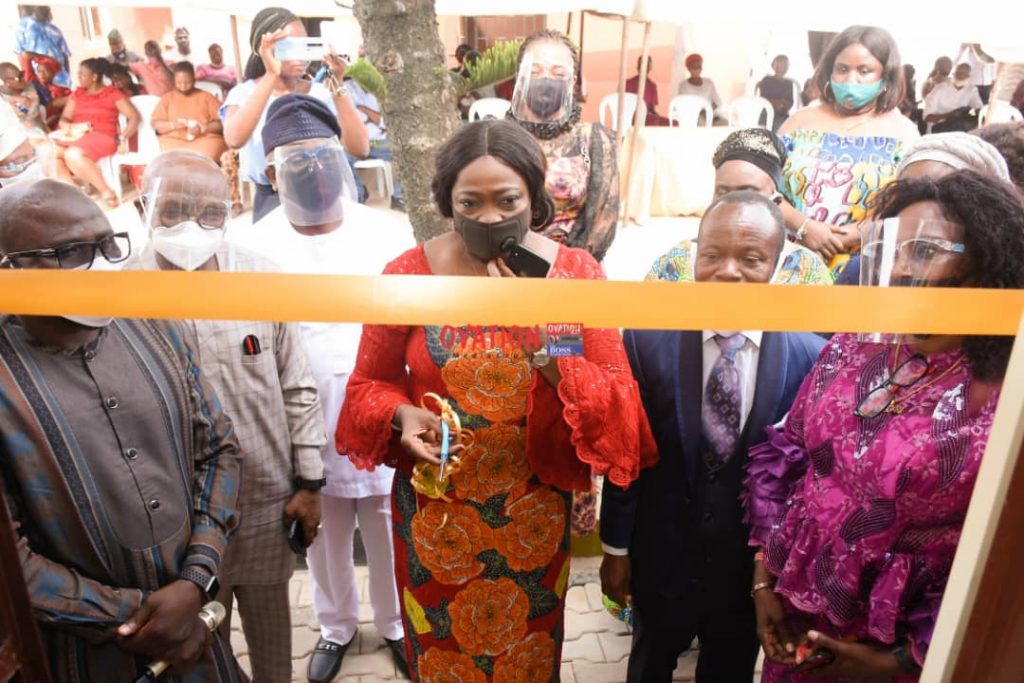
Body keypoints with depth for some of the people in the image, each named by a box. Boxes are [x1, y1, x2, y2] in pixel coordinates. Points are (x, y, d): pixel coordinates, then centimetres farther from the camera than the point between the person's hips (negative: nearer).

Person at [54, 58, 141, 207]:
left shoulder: (112, 94, 4)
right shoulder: (77, 94, 19)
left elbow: (135, 117, -3)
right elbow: (63, 120, 16)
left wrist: (121, 139, -13)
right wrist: (71, 128, -9)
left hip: (101, 138, -6)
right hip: (77, 137, 6)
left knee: (73, 154, -37)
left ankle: (106, 192, -29)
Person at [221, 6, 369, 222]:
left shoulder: (321, 93, 4)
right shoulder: (244, 94, -1)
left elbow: (359, 149, -10)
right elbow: (234, 139, -24)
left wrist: (337, 84, -15)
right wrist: (271, 76, -23)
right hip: (272, 202, -2)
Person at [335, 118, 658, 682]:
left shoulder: (577, 274, -10)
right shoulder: (407, 275, -10)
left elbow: (617, 397, -12)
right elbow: (369, 385, 1)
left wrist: (545, 351, -28)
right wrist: (403, 416, -20)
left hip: (535, 514, 1)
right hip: (435, 513, 0)